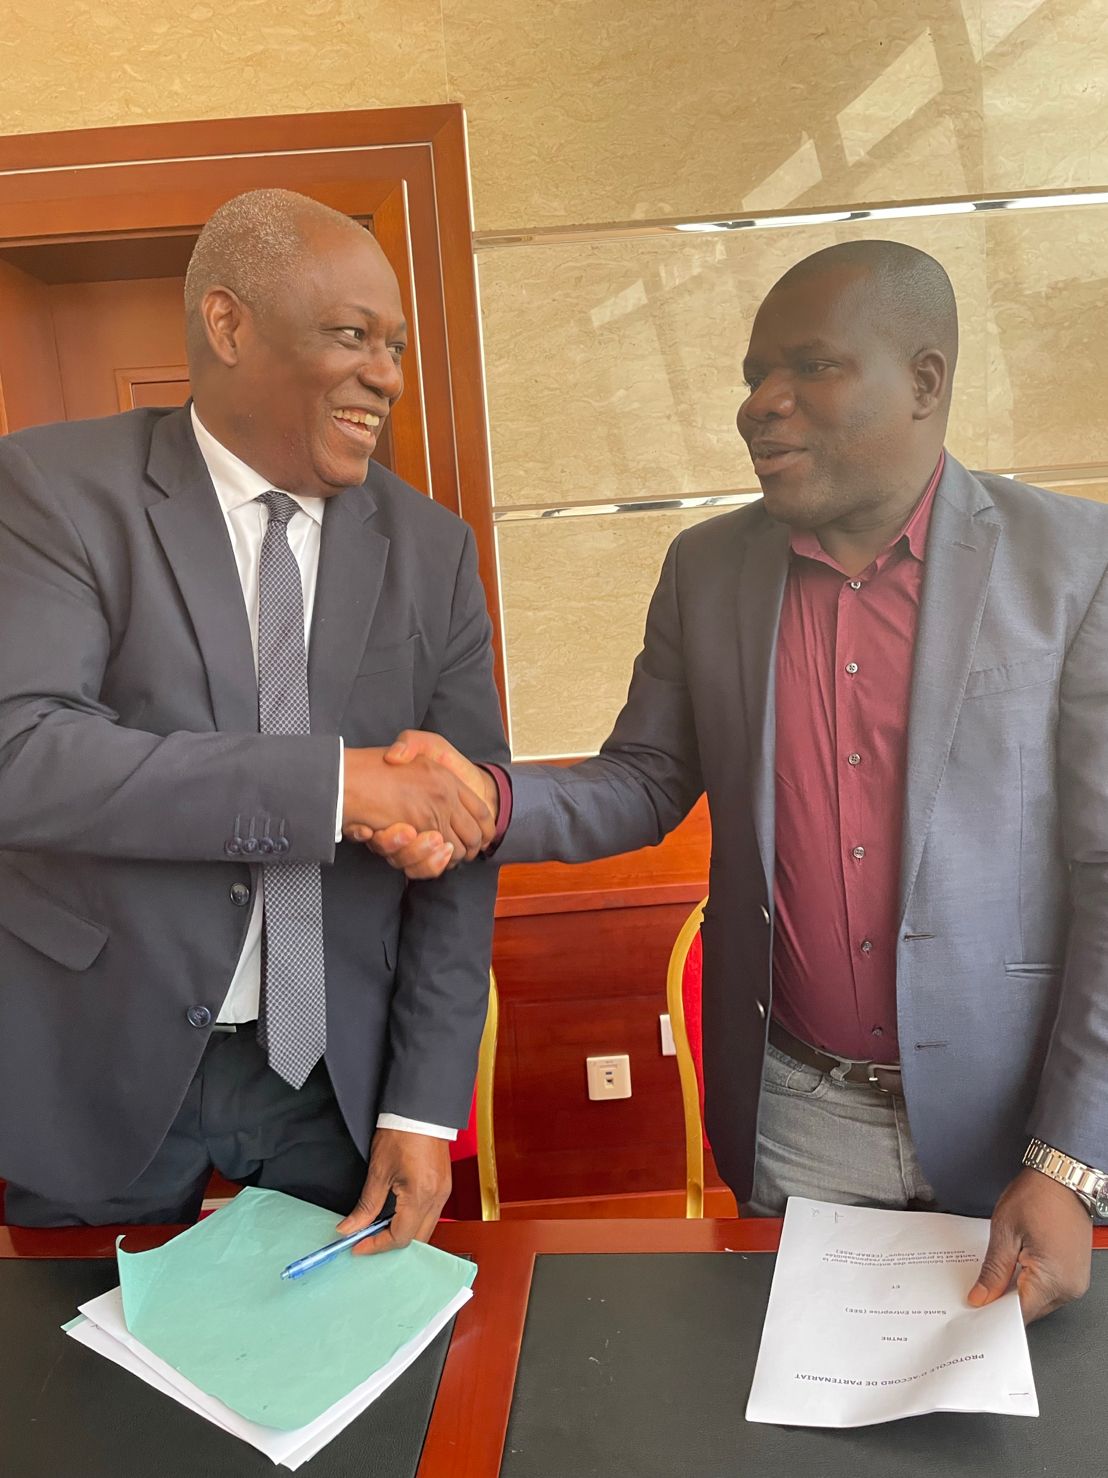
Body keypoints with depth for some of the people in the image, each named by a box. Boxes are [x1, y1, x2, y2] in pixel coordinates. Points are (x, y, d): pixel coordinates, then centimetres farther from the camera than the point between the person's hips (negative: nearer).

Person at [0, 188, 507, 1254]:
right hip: (101, 1076, -1)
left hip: (341, 1080, 2)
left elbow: (459, 836, -3)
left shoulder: (430, 547, 0)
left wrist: (425, 1106, -6)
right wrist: (333, 778, -27)